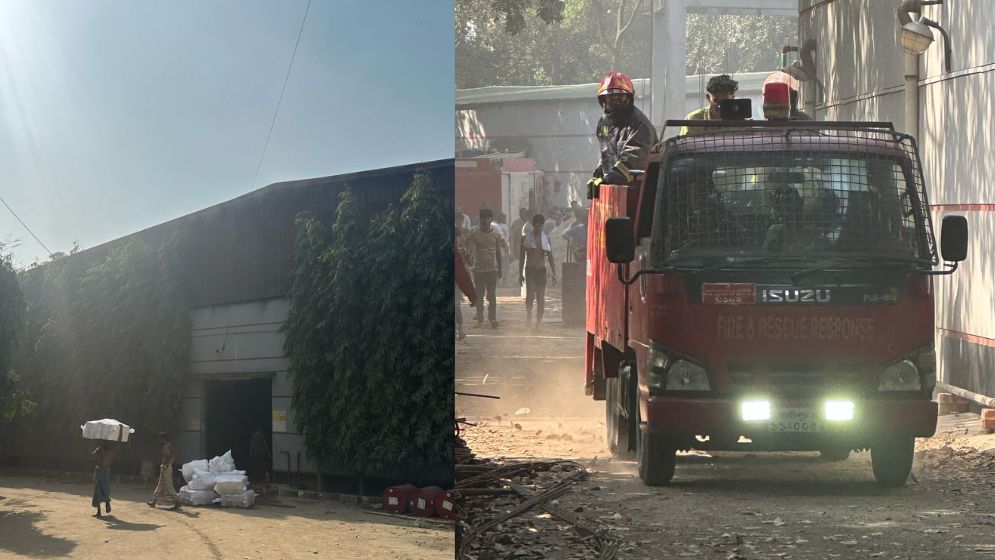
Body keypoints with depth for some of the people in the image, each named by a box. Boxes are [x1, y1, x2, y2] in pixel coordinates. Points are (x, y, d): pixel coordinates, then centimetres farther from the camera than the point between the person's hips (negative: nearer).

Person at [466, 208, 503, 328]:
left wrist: (500, 269, 13)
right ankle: (479, 319, 12)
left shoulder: (496, 235, 5)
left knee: (492, 295, -2)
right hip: (478, 269, 0)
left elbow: (498, 253, 12)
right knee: (479, 295, 4)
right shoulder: (474, 234, 0)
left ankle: (492, 318, 2)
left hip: (492, 269, 1)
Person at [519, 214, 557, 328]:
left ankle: (539, 321, 7)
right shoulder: (526, 239, 2)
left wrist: (554, 274, 2)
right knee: (530, 294, -21)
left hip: (541, 270, 2)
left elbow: (550, 257, 9)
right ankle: (528, 313, -6)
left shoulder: (546, 238, 7)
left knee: (541, 297, 0)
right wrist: (520, 274, 3)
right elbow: (522, 257, 7)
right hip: (530, 270, -2)